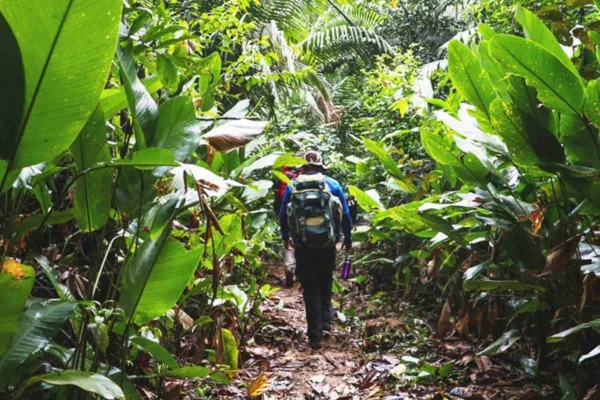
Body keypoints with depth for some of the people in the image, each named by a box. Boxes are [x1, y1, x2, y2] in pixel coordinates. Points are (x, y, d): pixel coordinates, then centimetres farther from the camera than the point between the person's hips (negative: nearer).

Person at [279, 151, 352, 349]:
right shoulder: (332, 184, 3)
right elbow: (345, 214, 4)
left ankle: (315, 334, 5)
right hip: (327, 243, 0)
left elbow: (283, 215, 10)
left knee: (310, 287, 7)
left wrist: (285, 237, 26)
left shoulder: (292, 186, 4)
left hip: (303, 245, 0)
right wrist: (348, 239, 14)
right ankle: (326, 318, 18)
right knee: (325, 280, 24)